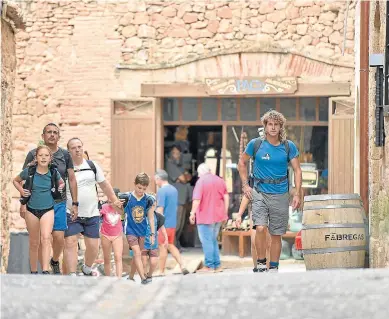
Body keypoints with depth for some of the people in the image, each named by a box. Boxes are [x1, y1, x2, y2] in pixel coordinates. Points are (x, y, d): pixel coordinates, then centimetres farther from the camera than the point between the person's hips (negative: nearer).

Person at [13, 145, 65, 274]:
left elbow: (61, 183, 20)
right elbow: (16, 180, 14)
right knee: (34, 243, 10)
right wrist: (21, 191, -1)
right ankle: (33, 272, 22)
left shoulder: (53, 173, -2)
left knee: (45, 239, -20)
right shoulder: (29, 171, -5)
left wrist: (60, 188, 1)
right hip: (32, 210, 1)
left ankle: (45, 271, -27)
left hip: (48, 210, -1)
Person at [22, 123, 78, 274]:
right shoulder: (33, 154, 0)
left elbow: (72, 179, 9)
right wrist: (23, 202, -6)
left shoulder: (65, 155, 6)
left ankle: (55, 262, 23)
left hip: (59, 203, 1)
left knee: (59, 237, -6)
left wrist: (75, 204, 6)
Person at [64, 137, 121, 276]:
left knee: (93, 246, 5)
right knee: (70, 244, -11)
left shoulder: (92, 166, 7)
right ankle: (72, 276, -9)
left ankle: (87, 268, 33)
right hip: (71, 214, -3)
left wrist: (114, 200, 14)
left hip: (92, 214, 3)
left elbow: (104, 185, 16)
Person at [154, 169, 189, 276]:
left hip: (164, 224, -7)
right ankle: (182, 266, 3)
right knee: (171, 245, 16)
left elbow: (160, 209, -18)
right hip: (173, 223, 7)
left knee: (163, 247, 2)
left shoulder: (161, 191, -14)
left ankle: (161, 272, 9)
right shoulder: (174, 190, 11)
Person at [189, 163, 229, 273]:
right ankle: (217, 265, 14)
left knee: (207, 241, -2)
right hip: (218, 216, 7)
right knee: (213, 240, 16)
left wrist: (193, 213, -12)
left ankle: (209, 266, -3)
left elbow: (197, 199, -16)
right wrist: (225, 213, 17)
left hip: (205, 216, -7)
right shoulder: (220, 180, 10)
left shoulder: (201, 181, -9)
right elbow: (226, 197, 12)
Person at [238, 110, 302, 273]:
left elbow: (297, 170, 4)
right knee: (260, 228, -20)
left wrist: (297, 194, -5)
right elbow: (242, 163, 13)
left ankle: (273, 268, 18)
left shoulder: (288, 146, 1)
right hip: (259, 193, -1)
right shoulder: (256, 144, -1)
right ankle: (261, 263, -5)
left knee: (276, 235, 6)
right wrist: (245, 185, 3)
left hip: (280, 195, 1)